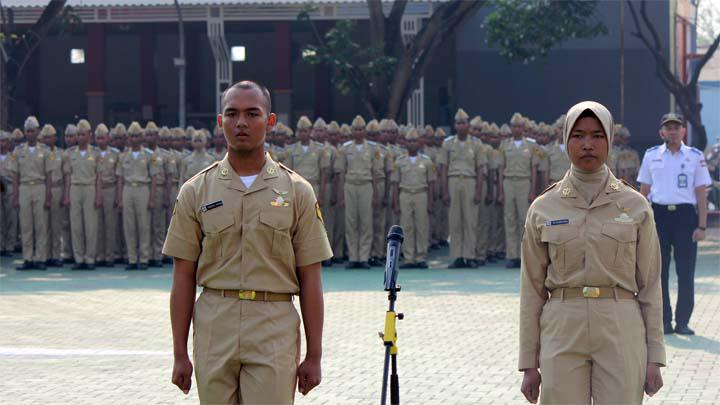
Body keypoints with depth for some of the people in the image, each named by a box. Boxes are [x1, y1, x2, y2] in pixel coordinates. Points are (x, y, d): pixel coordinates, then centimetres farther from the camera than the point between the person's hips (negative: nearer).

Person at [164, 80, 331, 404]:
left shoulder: (297, 191, 4)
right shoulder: (197, 191, 6)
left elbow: (310, 280, 4)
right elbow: (183, 278, 6)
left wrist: (314, 356, 1)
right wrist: (180, 354, 1)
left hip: (274, 333, -1)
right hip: (214, 327, 2)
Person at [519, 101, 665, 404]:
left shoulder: (636, 206, 3)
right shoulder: (543, 209, 4)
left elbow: (649, 284, 4)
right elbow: (533, 289, 6)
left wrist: (654, 357, -1)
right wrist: (529, 363, 3)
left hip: (620, 334, 0)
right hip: (563, 334, 1)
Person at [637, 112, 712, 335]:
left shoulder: (695, 156, 5)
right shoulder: (651, 155, 8)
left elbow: (701, 193, 3)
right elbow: (644, 191, 11)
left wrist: (701, 226, -3)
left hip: (685, 215, -1)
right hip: (658, 214, 1)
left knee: (686, 271, -1)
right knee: (658, 270, 3)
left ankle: (682, 321, 7)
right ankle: (664, 321, 10)